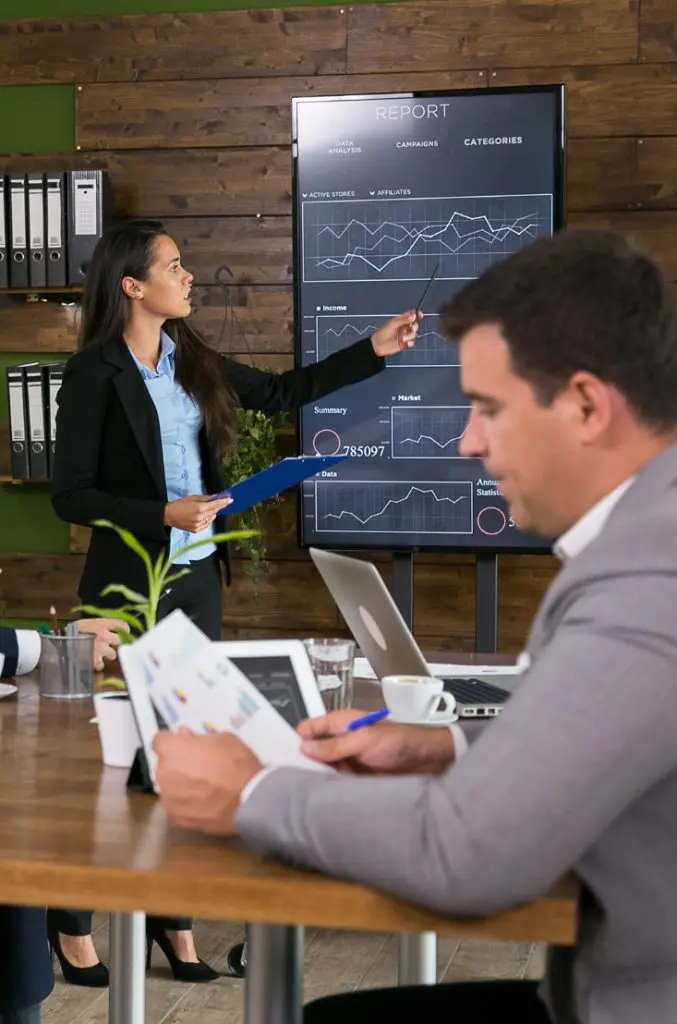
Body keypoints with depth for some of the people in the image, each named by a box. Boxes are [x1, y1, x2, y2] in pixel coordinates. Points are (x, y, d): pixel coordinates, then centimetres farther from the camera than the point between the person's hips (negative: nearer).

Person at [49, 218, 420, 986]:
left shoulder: (191, 361, 7)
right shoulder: (94, 376, -13)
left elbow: (282, 392, 16)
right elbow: (69, 495, -13)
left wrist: (374, 351, 14)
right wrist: (163, 514, -21)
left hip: (198, 576, 6)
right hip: (131, 583, -6)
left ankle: (171, 913, 24)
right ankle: (72, 916, 22)